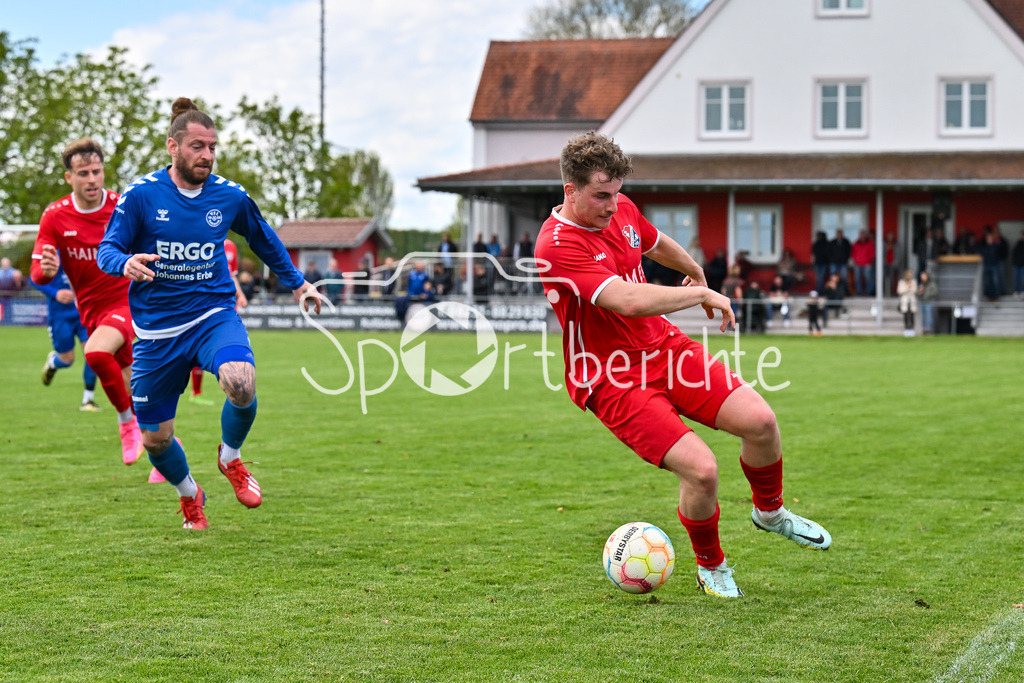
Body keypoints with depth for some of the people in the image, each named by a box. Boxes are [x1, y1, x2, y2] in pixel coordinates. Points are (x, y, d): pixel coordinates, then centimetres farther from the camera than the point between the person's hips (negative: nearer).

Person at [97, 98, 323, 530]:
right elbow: (106, 250, -5)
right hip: (157, 329, 0)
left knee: (241, 383, -32)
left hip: (213, 315, 0)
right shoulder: (141, 195, -8)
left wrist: (297, 284, 23)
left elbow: (264, 239, 19)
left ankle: (230, 457, 1)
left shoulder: (229, 196, 0)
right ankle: (188, 494, 40)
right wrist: (126, 263, -28)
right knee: (155, 438, 6)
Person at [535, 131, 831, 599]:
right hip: (614, 381, -7)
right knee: (701, 470, -20)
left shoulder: (621, 210, 2)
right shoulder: (557, 248, -24)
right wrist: (702, 295, -21)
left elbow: (658, 244, 28)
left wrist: (697, 274, 45)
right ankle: (710, 567, 10)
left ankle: (769, 512, 23)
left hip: (664, 347, 7)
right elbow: (629, 301, -34)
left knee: (759, 420, -8)